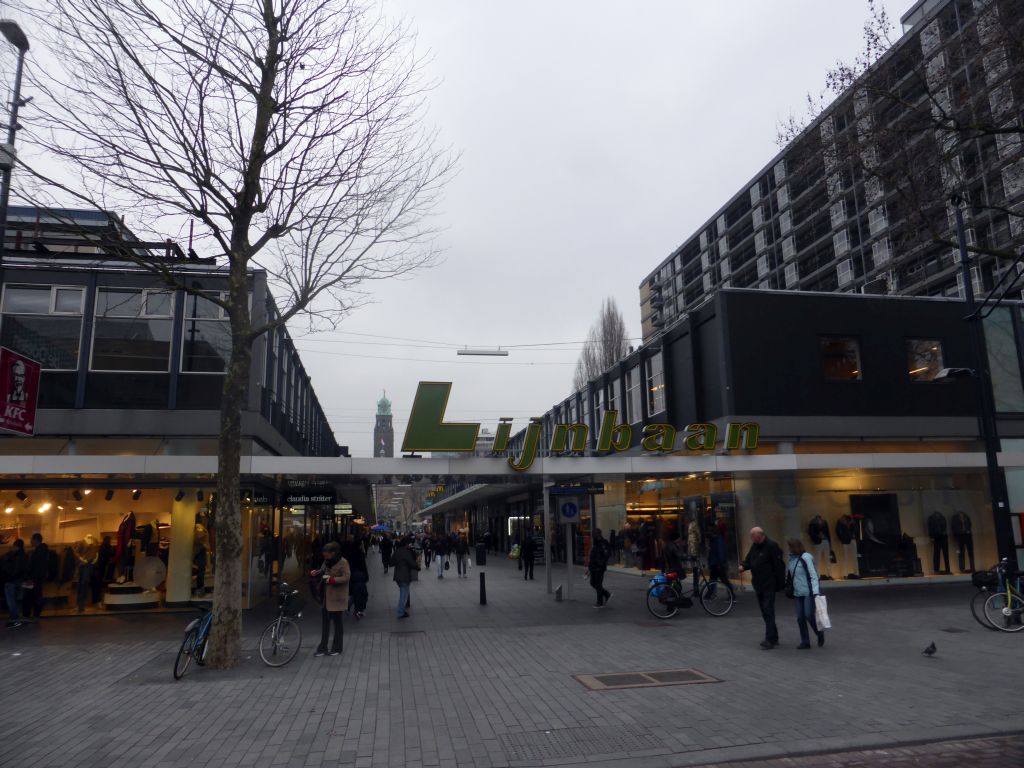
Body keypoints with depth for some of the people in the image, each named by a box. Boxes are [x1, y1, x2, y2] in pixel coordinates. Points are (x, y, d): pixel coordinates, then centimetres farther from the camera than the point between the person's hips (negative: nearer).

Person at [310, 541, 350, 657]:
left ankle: (337, 648, 19)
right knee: (325, 621, 10)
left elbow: (347, 577, -21)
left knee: (337, 621, 5)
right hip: (327, 596, 7)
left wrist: (332, 580, -28)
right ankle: (323, 648, 18)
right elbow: (322, 570, 17)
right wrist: (315, 573, -4)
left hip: (337, 597, -7)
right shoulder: (327, 561, 7)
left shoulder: (343, 562, -16)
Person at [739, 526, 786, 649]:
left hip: (769, 585, -9)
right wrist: (743, 566, -6)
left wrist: (780, 583, -15)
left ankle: (770, 639, -5)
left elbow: (778, 566, -16)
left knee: (768, 611, -8)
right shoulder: (754, 546, 9)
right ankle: (773, 637, 26)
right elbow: (748, 559, 15)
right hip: (758, 585, 9)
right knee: (765, 612, 15)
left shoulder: (771, 546, -16)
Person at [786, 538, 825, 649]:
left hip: (808, 593, -7)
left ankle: (820, 634, 21)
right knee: (800, 618, 5)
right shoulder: (792, 558, 8)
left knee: (809, 616, -5)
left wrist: (815, 592, -21)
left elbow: (814, 575, -15)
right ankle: (805, 642, 14)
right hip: (797, 594, 7)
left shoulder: (806, 557, -13)